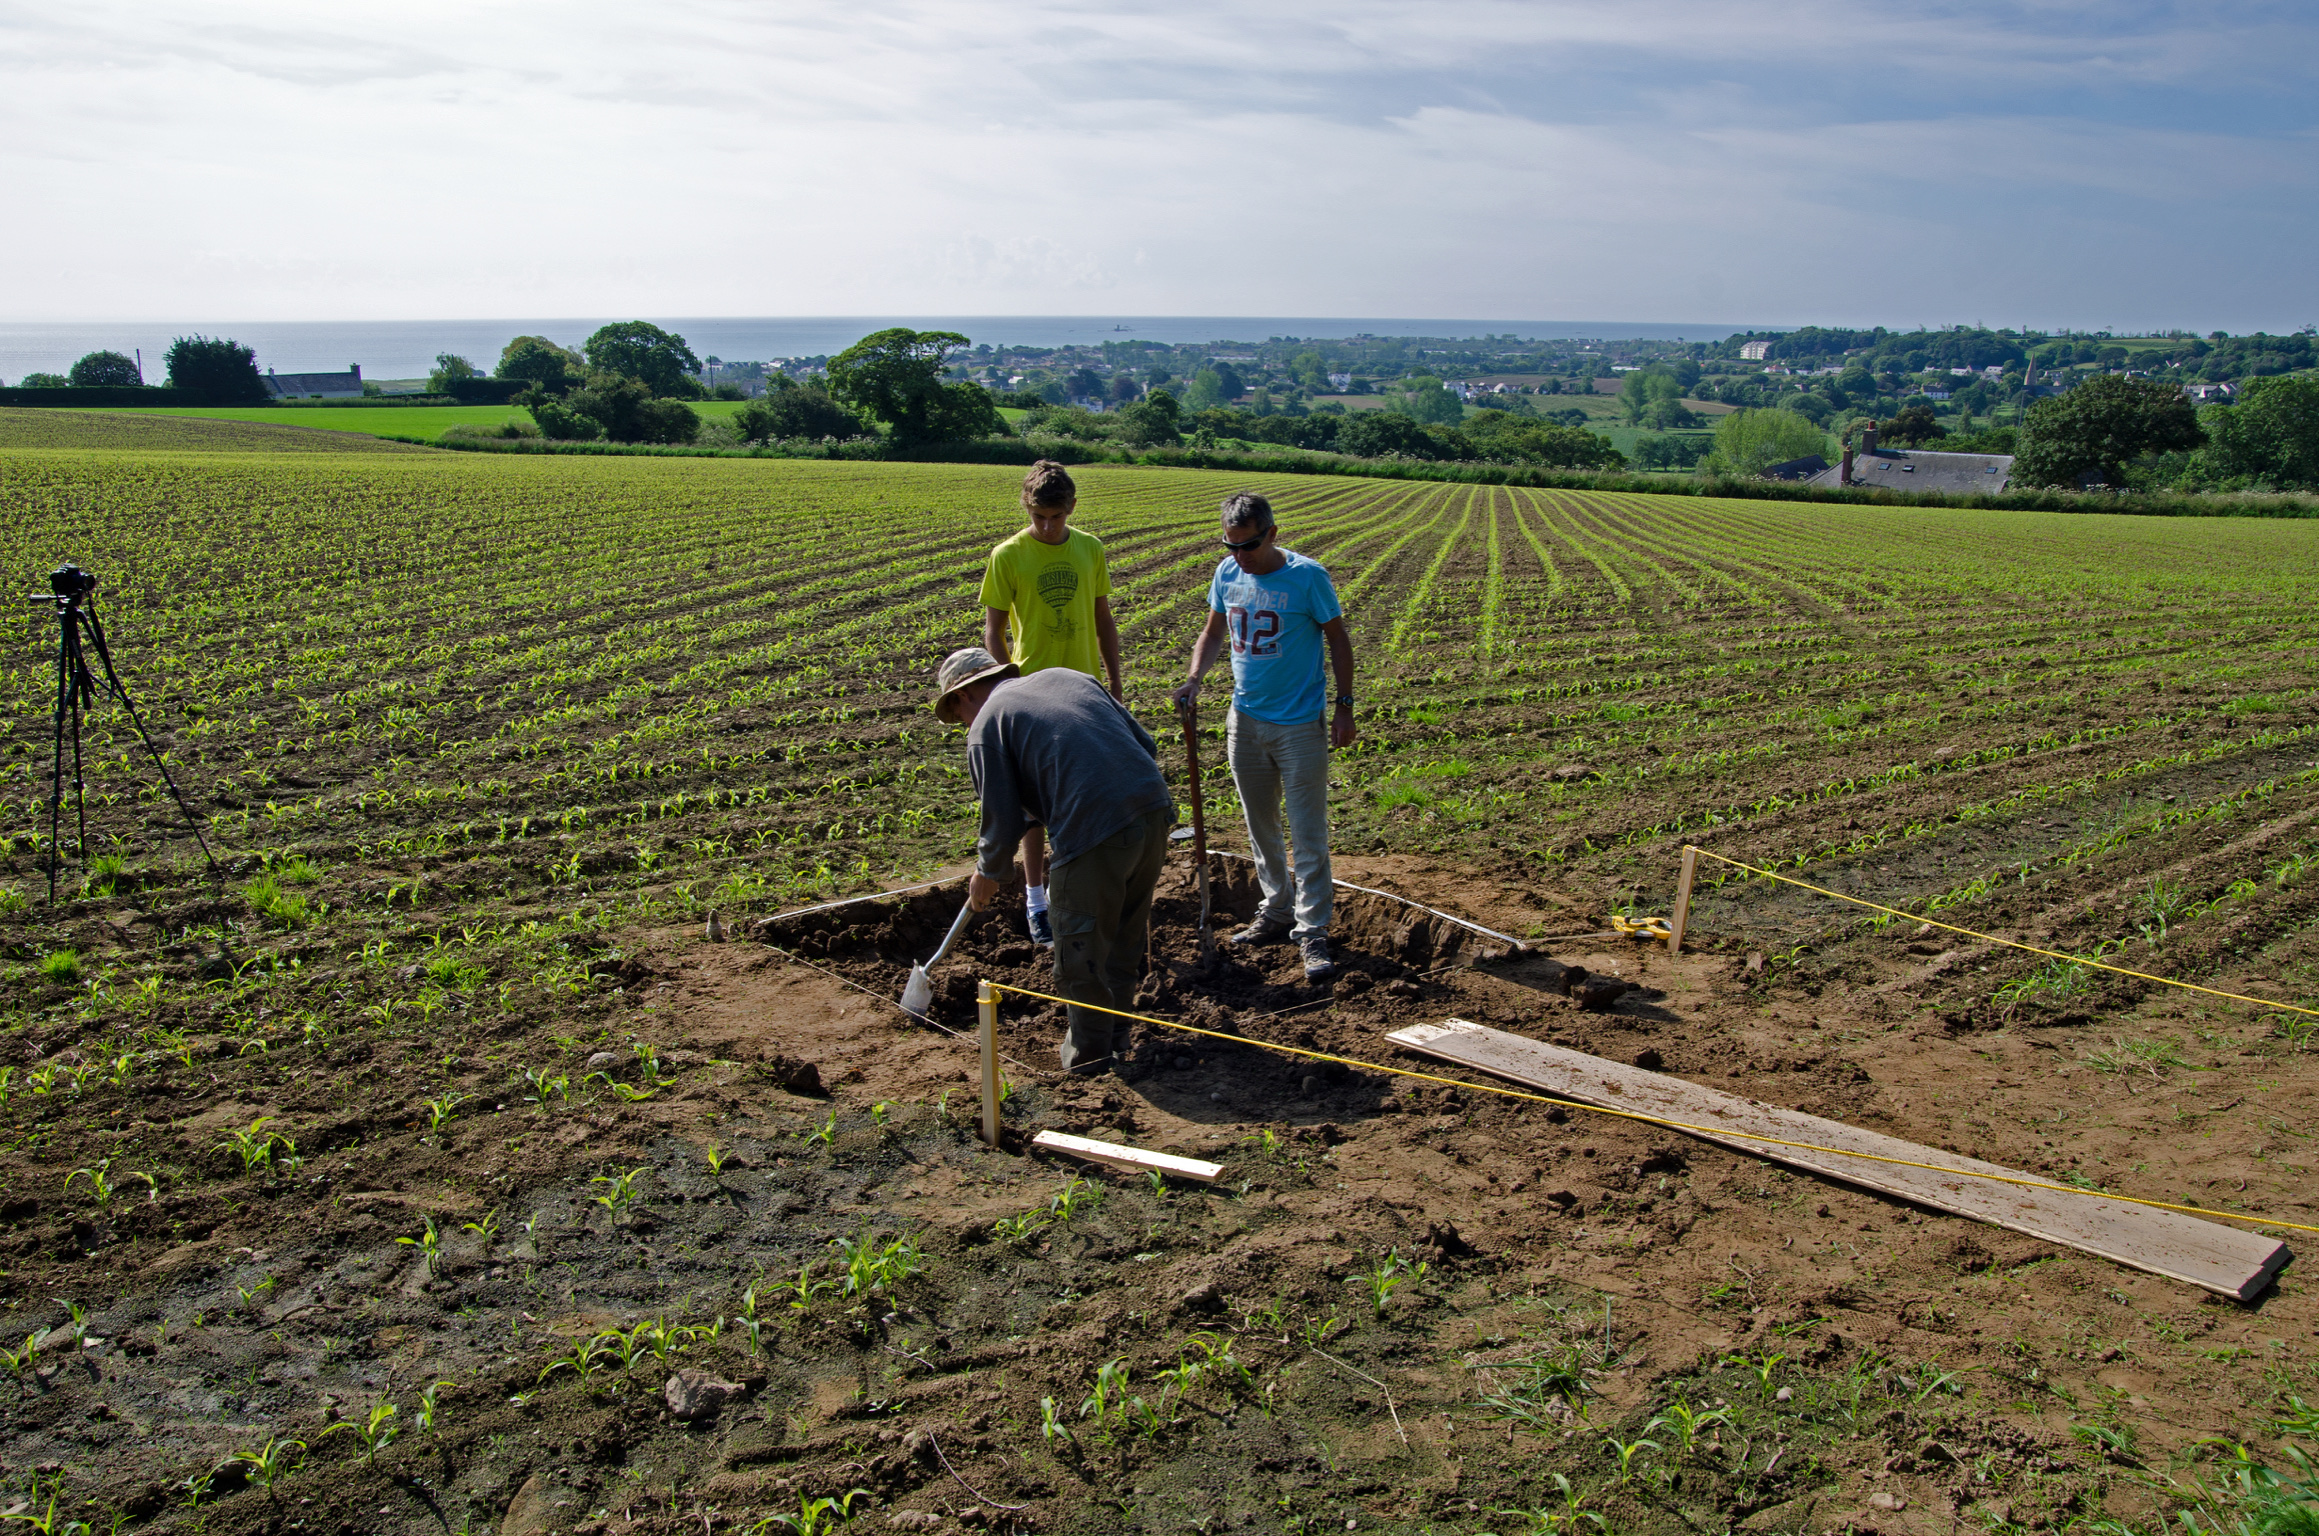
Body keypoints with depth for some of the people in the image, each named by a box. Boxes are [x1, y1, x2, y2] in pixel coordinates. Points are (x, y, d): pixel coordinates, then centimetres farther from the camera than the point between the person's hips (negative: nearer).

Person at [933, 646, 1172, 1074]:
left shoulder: (986, 726, 6)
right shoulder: (1068, 676, 24)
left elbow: (1002, 823, 2)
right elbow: (1146, 744, 21)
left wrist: (987, 875, 20)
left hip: (1092, 831, -7)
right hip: (1155, 811, 7)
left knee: (1080, 946, 12)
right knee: (1126, 931, 24)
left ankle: (1090, 1049, 24)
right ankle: (1116, 1029, 38)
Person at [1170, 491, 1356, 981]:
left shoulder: (1307, 576, -13)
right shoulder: (1228, 572, 1)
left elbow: (1338, 638, -4)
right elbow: (1213, 632, 13)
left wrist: (1344, 706, -6)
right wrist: (1194, 678, -5)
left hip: (1300, 724, -5)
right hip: (1246, 720, 5)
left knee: (1308, 834, -4)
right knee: (1261, 829, 15)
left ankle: (1313, 932, 3)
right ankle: (1277, 913, 29)